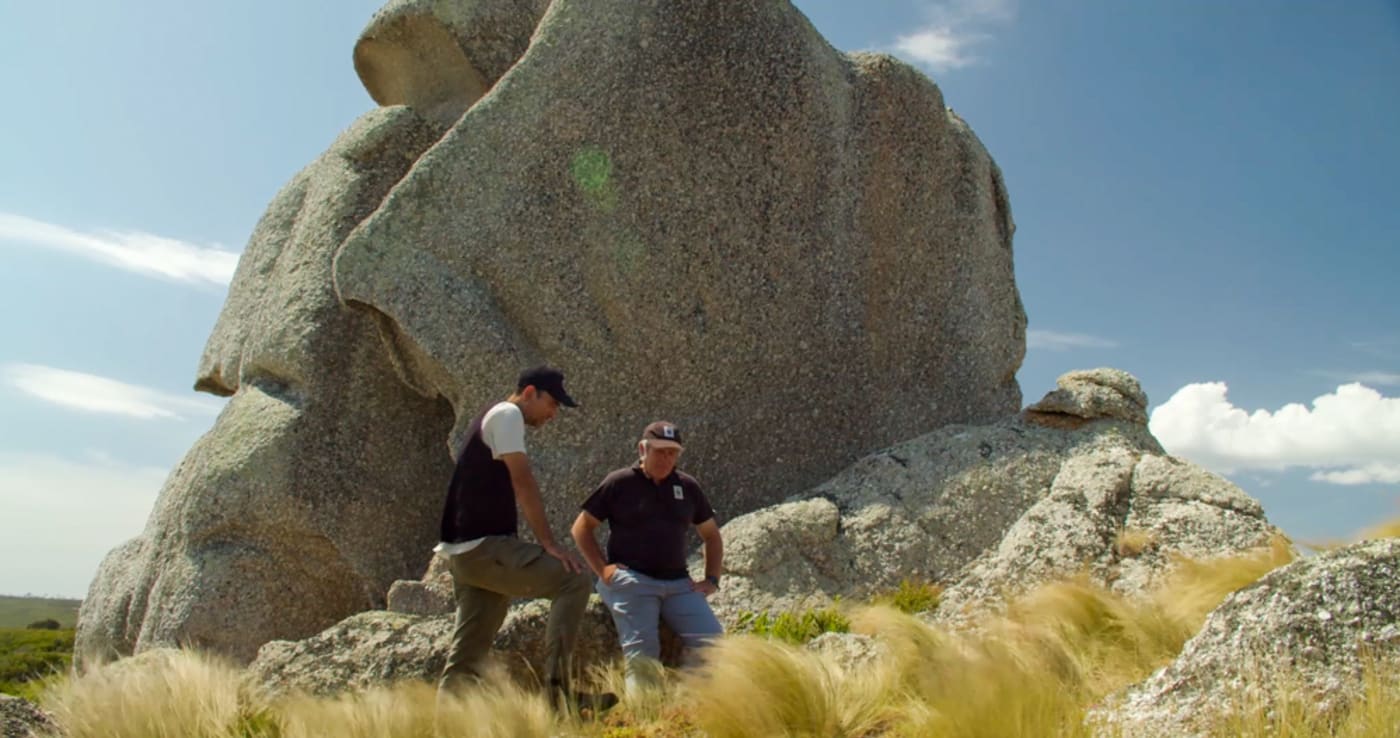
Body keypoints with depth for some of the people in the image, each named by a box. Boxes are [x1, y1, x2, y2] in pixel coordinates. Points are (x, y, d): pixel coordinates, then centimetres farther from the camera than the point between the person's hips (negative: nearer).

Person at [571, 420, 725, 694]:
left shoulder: (687, 486, 14)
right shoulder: (619, 483, 3)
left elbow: (711, 535, 23)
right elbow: (581, 527, 6)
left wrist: (712, 579, 10)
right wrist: (602, 569, -5)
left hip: (678, 583, 4)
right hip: (631, 581, -3)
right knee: (643, 655, -18)